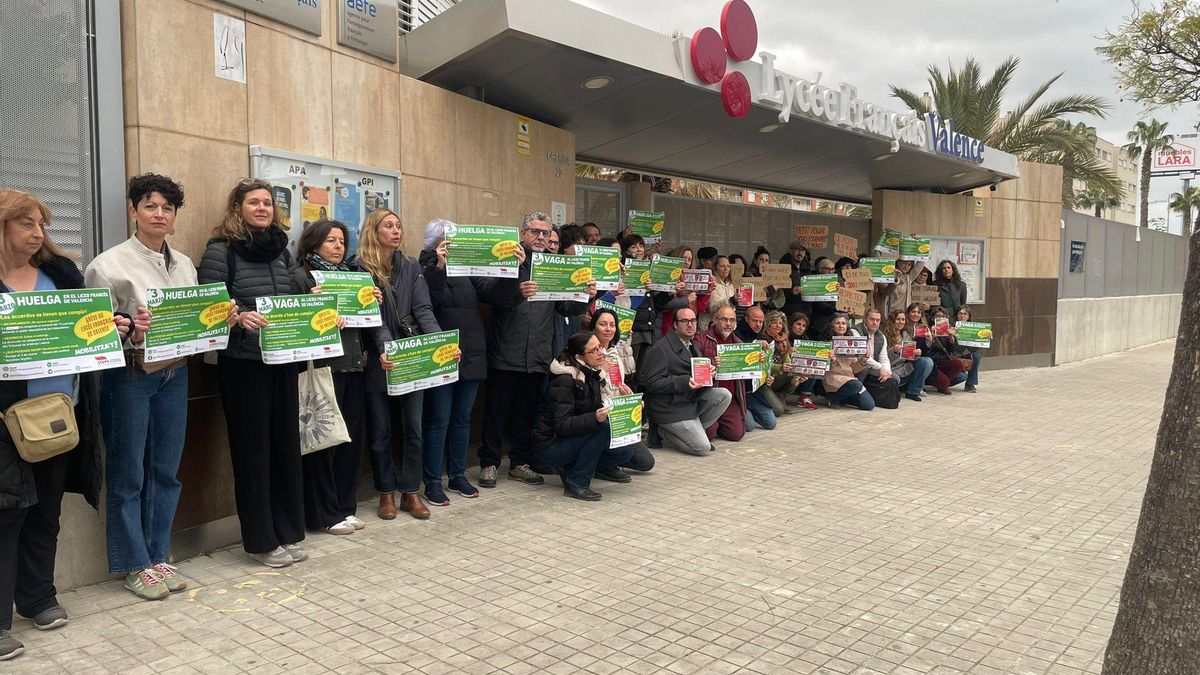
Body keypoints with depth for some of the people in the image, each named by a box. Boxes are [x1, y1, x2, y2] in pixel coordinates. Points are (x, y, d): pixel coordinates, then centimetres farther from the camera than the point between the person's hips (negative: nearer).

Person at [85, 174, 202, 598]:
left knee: (165, 470, 11)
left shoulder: (185, 265, 10)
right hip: (129, 377, -5)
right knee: (128, 473, 4)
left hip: (174, 375, 5)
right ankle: (134, 565, 17)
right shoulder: (110, 264, -7)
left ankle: (157, 557, 24)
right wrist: (130, 330, -27)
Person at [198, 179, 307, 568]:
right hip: (243, 364, -6)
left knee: (286, 444, 10)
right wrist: (240, 317, -29)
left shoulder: (281, 249, 13)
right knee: (252, 449, 2)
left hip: (283, 361, 6)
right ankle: (261, 540, 13)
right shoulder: (221, 249, -5)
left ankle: (288, 532, 22)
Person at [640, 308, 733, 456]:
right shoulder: (660, 349, -14)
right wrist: (684, 382, -28)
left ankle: (694, 429, 2)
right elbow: (652, 383, -20)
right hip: (670, 407, -8)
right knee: (703, 448, -14)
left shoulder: (692, 347, 14)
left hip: (692, 399, 8)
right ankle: (665, 431, 8)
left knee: (724, 395, -12)